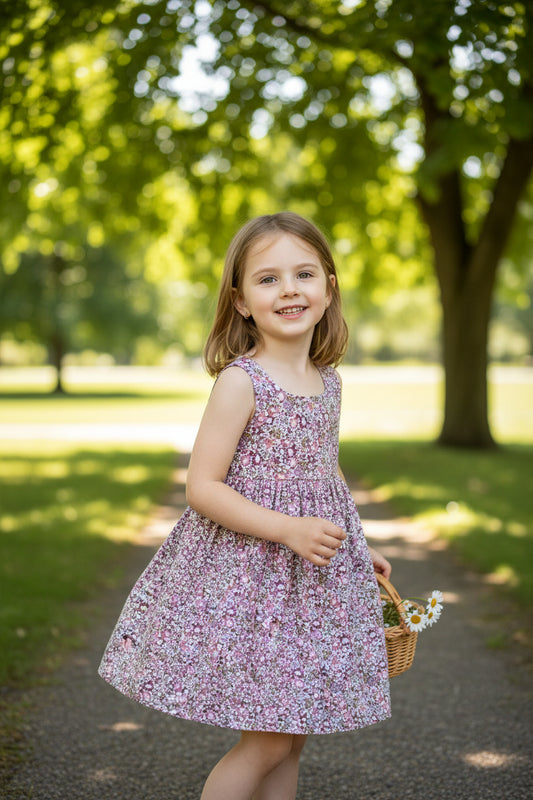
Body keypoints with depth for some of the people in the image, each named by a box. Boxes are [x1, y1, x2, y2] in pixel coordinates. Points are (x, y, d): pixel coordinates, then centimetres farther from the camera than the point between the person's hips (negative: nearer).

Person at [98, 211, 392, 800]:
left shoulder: (327, 381, 7)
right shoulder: (240, 382, -15)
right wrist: (286, 530, -23)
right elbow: (202, 488, -17)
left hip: (311, 581, 7)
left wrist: (355, 549, 20)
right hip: (247, 576, -6)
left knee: (291, 736, 13)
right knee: (268, 742, -3)